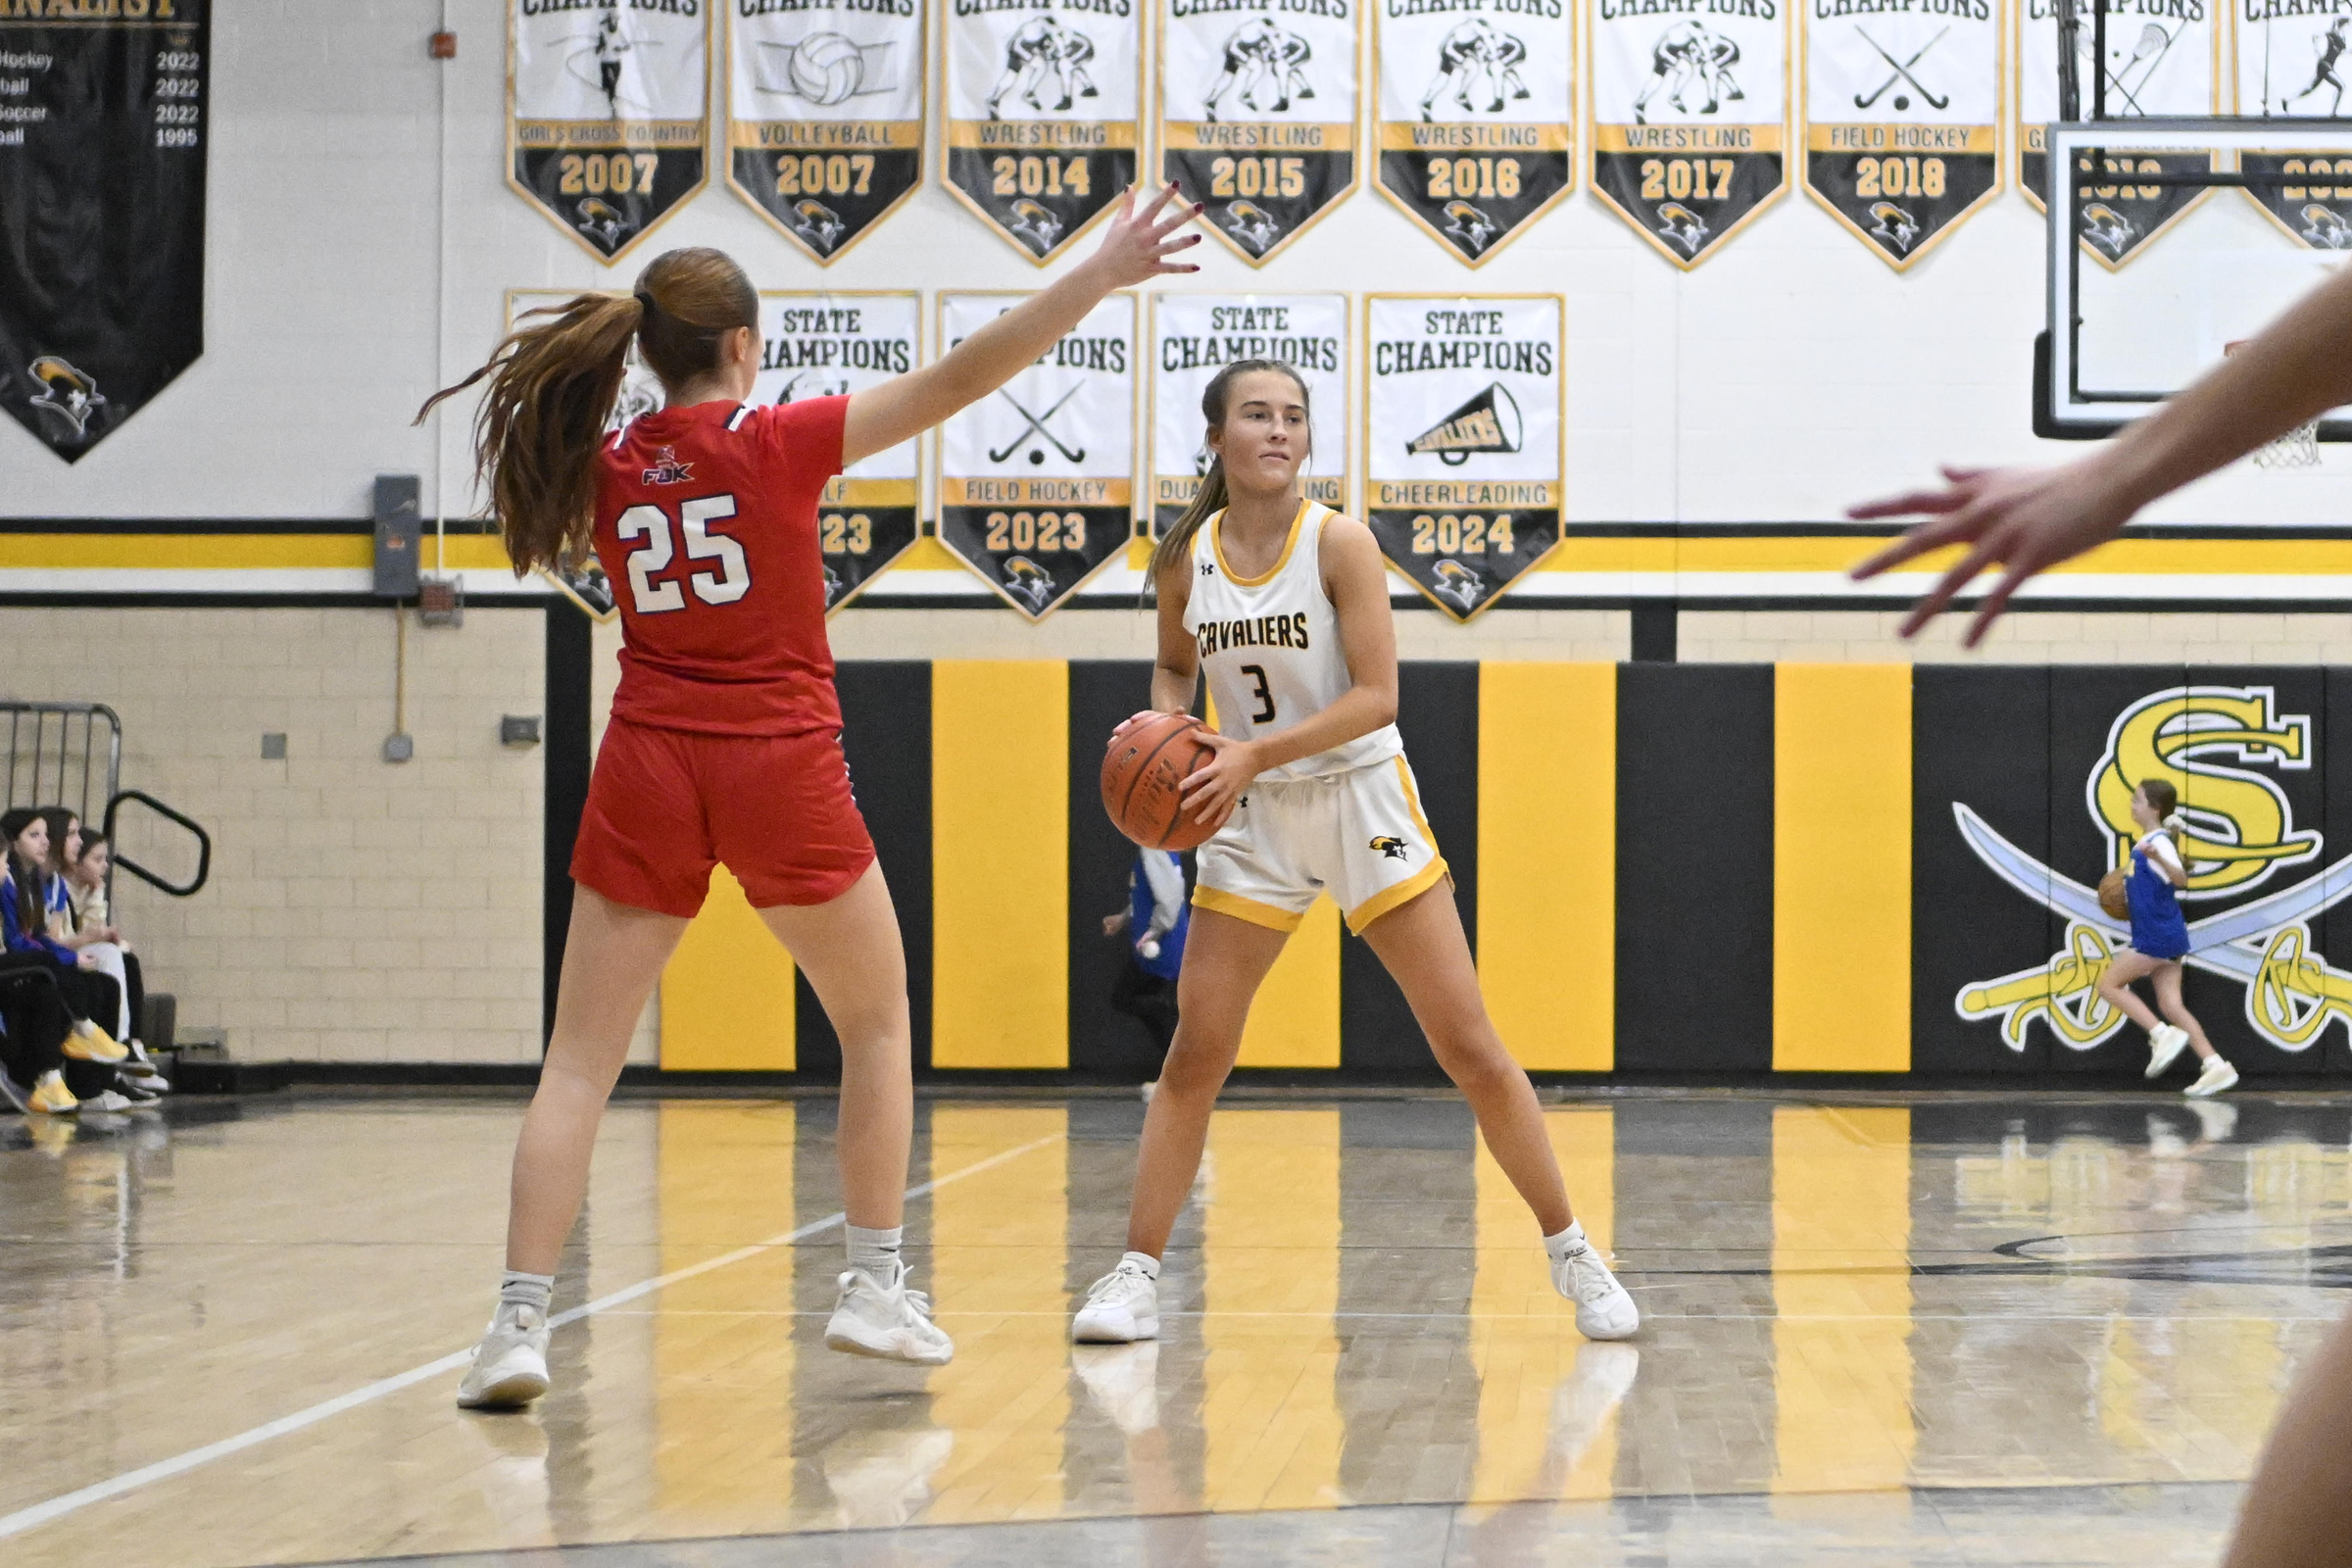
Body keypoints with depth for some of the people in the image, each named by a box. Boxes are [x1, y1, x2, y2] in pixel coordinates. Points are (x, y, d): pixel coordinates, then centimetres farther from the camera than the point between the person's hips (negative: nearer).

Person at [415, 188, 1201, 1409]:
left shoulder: (605, 470, 4)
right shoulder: (777, 443, -7)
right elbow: (958, 378, -11)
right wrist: (1099, 276, -9)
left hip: (646, 770, 3)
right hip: (779, 770, -3)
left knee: (578, 1063, 2)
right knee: (877, 1026, 17)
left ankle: (519, 1320, -10)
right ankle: (875, 1288, 16)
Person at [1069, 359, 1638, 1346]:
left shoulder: (1338, 543, -13)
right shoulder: (1183, 560, -2)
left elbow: (1376, 696, -18)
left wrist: (1255, 752, -26)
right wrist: (1166, 720, -4)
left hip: (1362, 801, -3)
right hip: (1254, 821, 3)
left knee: (1470, 1049, -4)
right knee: (1194, 1054, -2)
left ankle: (1570, 1253, 8)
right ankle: (1136, 1274, 5)